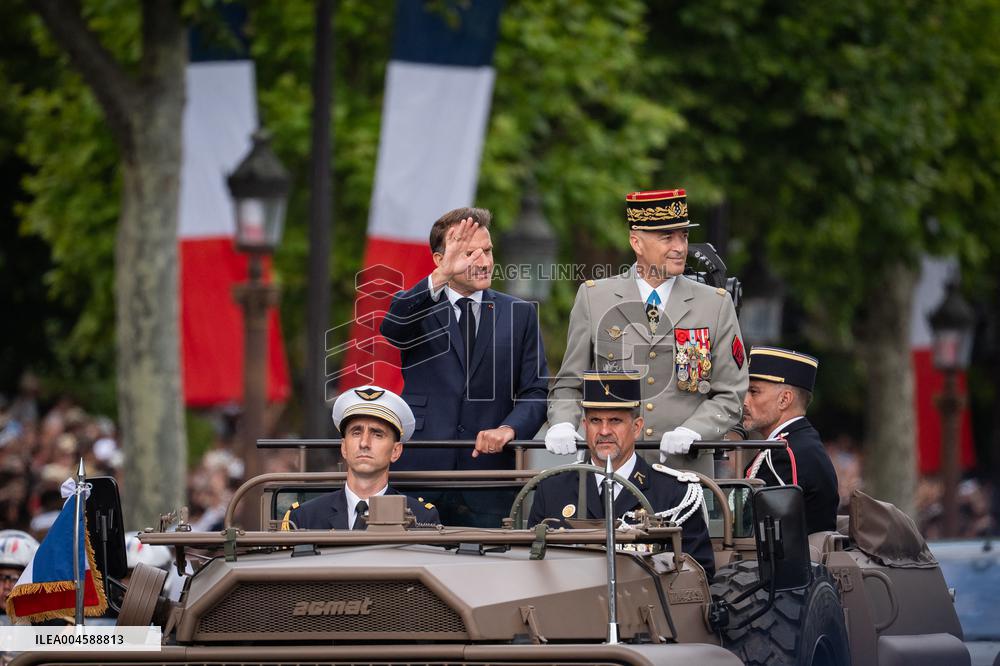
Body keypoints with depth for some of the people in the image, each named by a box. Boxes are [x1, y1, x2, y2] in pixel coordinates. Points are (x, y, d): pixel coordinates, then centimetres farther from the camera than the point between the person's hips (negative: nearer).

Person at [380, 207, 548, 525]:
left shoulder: (520, 315, 11)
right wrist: (441, 276, -34)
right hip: (420, 470, -1)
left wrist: (509, 428, -15)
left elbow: (536, 391, 7)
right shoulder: (419, 306, 6)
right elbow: (392, 328, -18)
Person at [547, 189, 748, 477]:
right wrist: (562, 425, -10)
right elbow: (568, 384, 10)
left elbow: (728, 396, 6)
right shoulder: (593, 298, 7)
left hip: (686, 467, 0)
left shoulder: (716, 305, 8)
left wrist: (691, 431, -12)